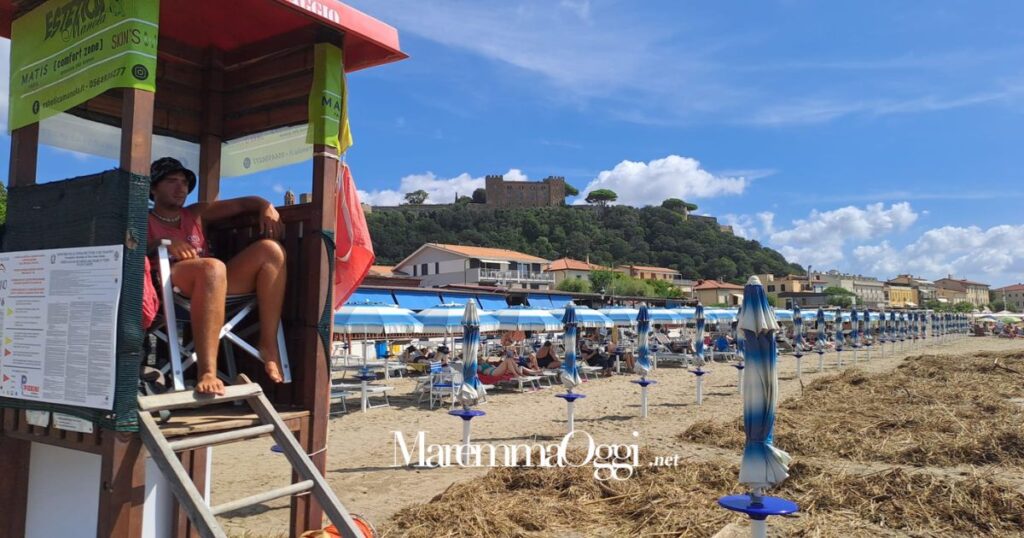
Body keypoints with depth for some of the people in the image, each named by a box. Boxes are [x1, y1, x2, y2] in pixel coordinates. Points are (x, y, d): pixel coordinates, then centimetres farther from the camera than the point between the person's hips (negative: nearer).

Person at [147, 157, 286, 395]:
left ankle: (269, 347, -21)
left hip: (211, 279, 6)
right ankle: (207, 372, -47)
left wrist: (266, 207, 9)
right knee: (213, 266, -38)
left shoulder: (196, 214, 29)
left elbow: (242, 203, 29)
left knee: (270, 249, -13)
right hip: (172, 284, -5)